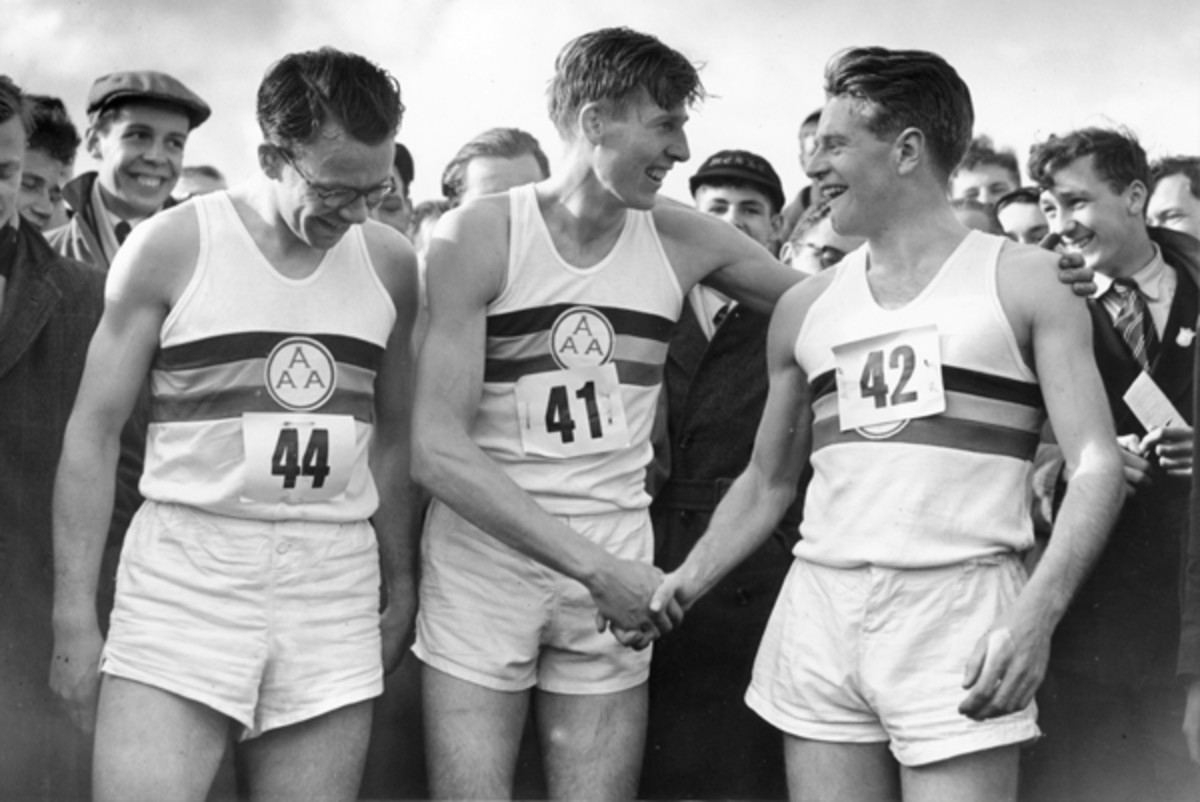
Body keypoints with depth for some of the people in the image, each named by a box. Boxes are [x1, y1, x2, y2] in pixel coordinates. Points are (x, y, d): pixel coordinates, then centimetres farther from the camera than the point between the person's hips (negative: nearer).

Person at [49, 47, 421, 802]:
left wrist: (403, 584, 16)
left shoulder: (391, 263, 8)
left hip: (336, 584, 3)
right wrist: (74, 616, -3)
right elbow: (94, 430, 0)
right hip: (185, 571, -3)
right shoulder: (173, 246, -2)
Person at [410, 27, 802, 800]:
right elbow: (437, 449, -14)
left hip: (615, 571, 3)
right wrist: (592, 565, -20)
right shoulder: (479, 235, -9)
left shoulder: (683, 239, 2)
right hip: (483, 557, -3)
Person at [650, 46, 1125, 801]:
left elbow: (1096, 465, -6)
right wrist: (685, 582, 6)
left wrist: (1037, 613, -21)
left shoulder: (1025, 281, 1)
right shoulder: (804, 306, 13)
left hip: (959, 608, -4)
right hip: (819, 609, 4)